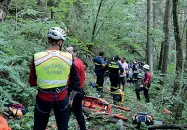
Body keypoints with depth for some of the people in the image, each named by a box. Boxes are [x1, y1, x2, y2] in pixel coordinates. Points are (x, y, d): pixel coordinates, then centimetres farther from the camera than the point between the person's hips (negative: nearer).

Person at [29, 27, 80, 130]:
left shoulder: (37, 57, -12)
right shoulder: (68, 57, -9)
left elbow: (32, 82, -3)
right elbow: (75, 82, -2)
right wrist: (71, 98, 13)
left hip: (43, 98, 0)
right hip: (62, 98, 1)